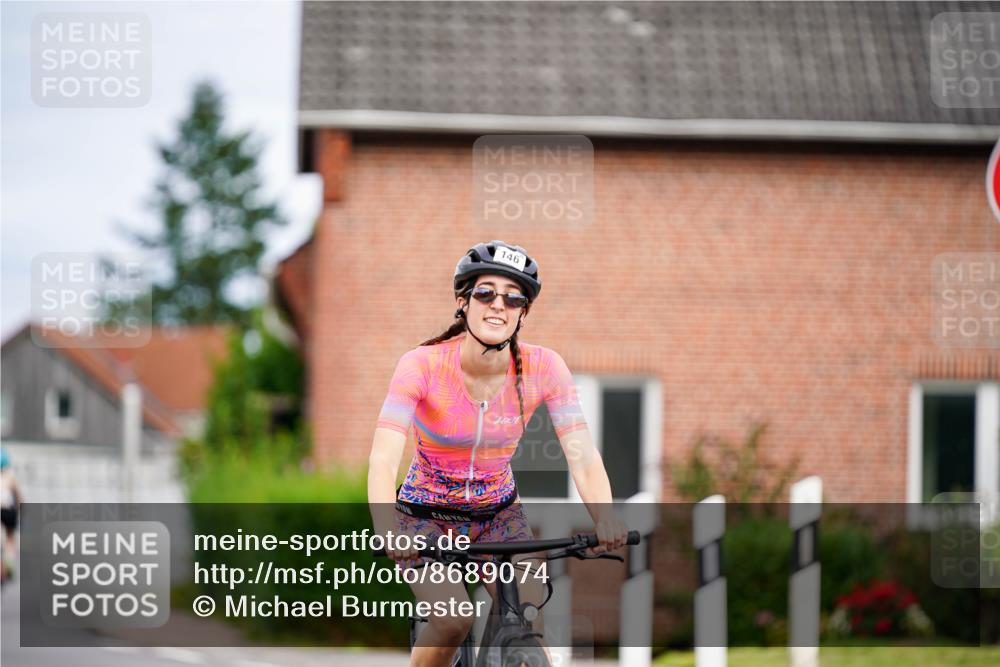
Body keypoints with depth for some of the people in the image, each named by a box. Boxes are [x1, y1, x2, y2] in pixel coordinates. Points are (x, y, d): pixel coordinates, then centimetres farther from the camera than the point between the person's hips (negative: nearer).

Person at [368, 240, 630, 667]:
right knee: (454, 622, -25)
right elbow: (383, 457, -34)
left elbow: (582, 454, -23)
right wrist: (388, 530, -51)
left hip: (499, 515, 3)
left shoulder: (542, 367, -15)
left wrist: (604, 518, -42)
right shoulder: (424, 365, -23)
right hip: (427, 518, -3)